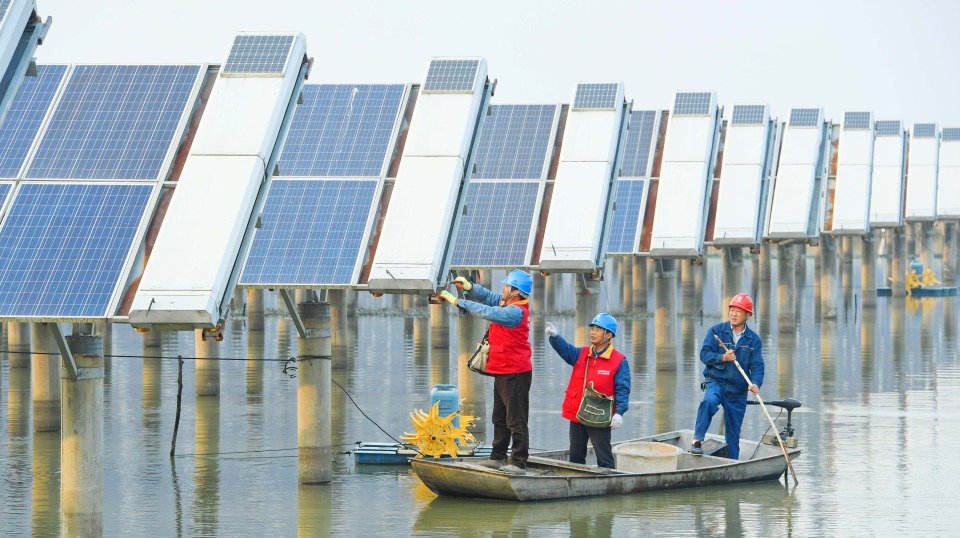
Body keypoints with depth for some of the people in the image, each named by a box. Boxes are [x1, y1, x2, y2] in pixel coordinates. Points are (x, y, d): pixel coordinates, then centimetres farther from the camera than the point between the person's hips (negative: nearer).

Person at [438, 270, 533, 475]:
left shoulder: (516, 312, -21)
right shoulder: (506, 303, 9)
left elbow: (487, 312, -27)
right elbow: (487, 296, 17)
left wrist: (457, 301, -21)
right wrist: (469, 287, -3)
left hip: (515, 374, -11)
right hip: (502, 373, 11)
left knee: (516, 421, -9)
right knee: (500, 419, 18)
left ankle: (519, 463, -8)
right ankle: (498, 458, 26)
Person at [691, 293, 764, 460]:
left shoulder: (754, 340, 6)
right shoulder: (716, 331, 1)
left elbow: (757, 366, -1)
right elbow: (704, 354, -6)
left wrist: (755, 384, -21)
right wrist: (722, 358, -24)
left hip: (738, 391, 3)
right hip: (715, 382, -3)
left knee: (733, 434, 7)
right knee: (709, 401, -37)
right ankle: (697, 441, -37)